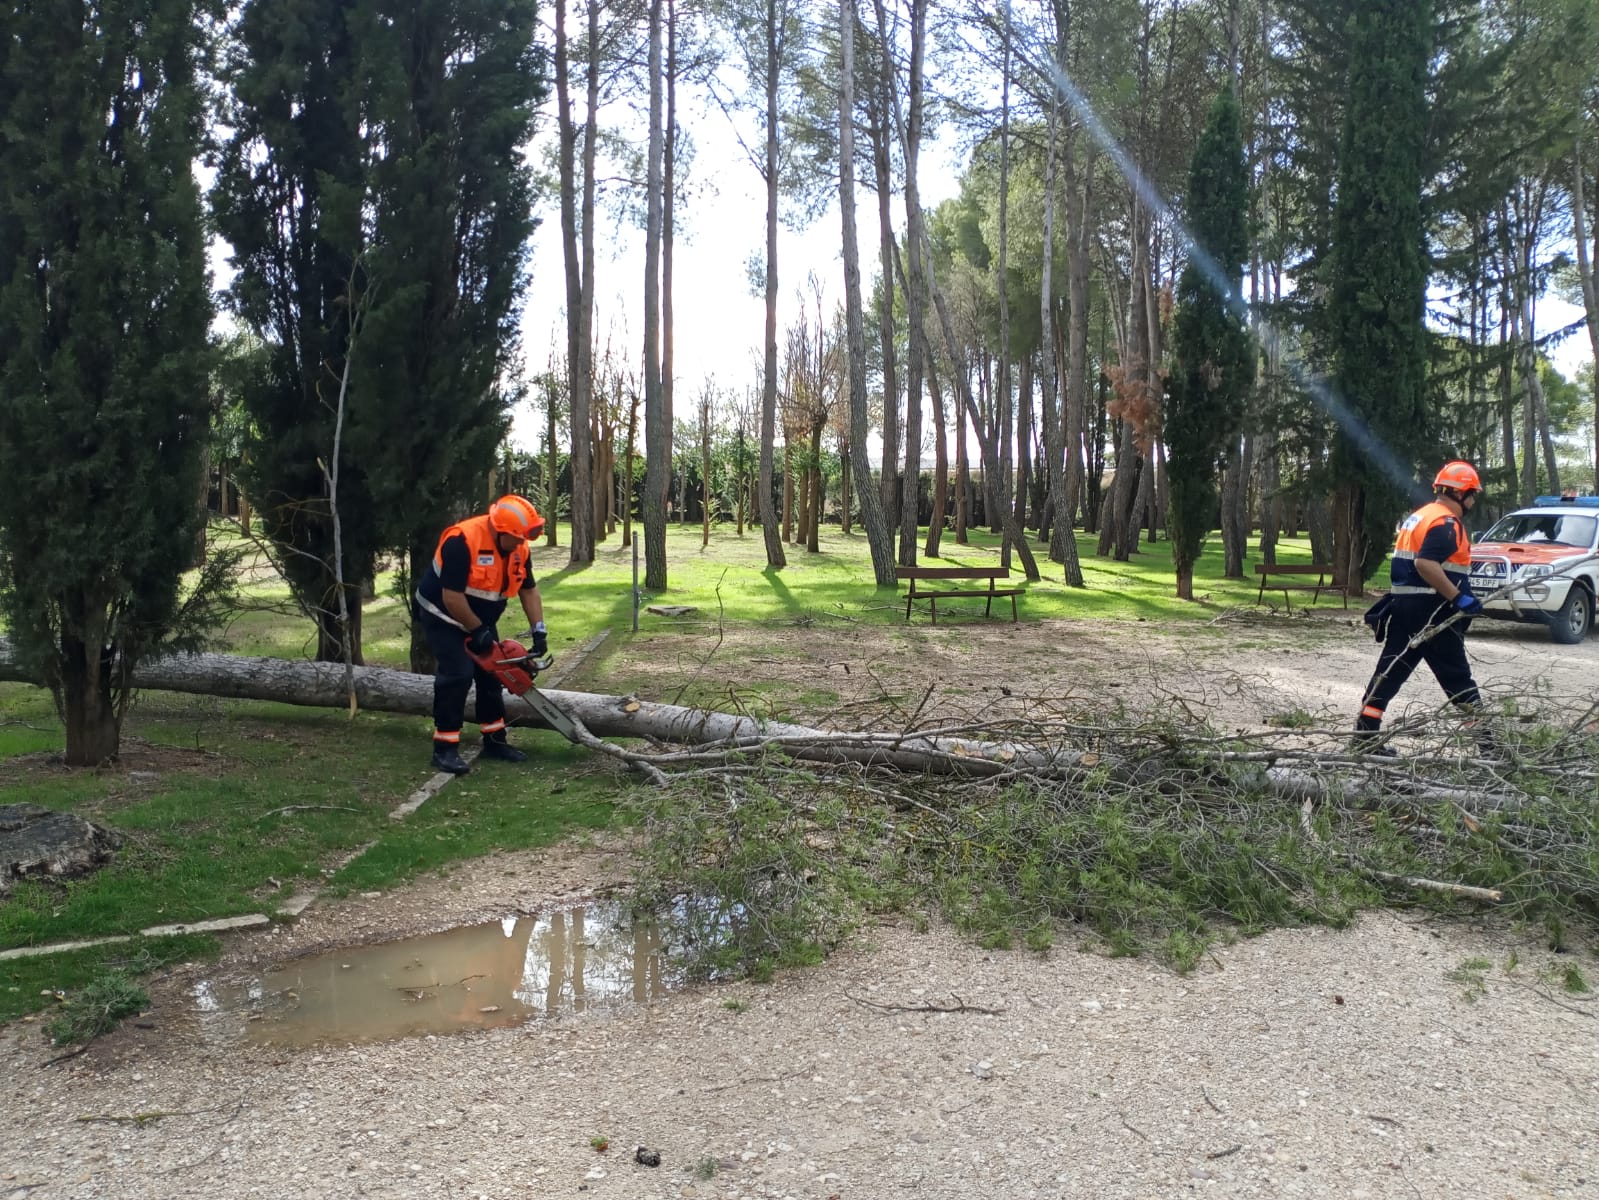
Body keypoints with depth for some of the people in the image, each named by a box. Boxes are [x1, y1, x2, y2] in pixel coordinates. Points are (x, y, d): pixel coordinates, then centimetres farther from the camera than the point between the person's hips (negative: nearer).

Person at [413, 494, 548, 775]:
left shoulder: (518, 547, -9)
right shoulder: (462, 541, -33)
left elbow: (529, 590, 2)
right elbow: (452, 597, -32)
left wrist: (539, 630, -6)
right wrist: (478, 631, -22)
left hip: (480, 619, 8)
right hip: (443, 616, -8)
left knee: (491, 674, 8)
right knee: (457, 674, -17)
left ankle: (494, 741, 19)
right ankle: (445, 748, -9)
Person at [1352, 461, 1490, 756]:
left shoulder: (1419, 516, 17)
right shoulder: (1446, 523, -13)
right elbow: (1426, 563, -26)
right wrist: (1458, 597, -24)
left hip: (1403, 605, 8)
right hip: (1431, 612, -8)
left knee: (1389, 672, 5)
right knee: (1457, 678, 2)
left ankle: (1364, 737, 2)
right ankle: (1485, 738, 13)